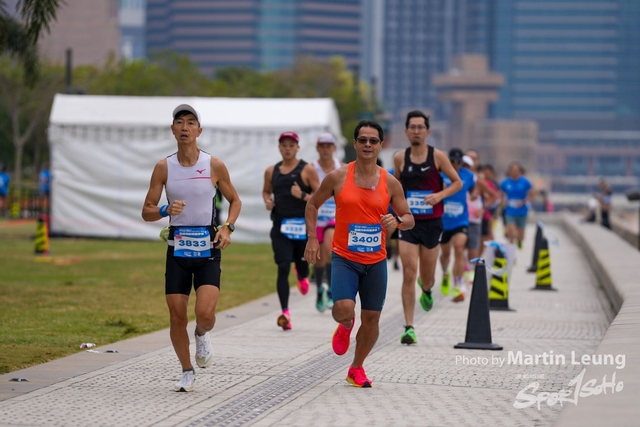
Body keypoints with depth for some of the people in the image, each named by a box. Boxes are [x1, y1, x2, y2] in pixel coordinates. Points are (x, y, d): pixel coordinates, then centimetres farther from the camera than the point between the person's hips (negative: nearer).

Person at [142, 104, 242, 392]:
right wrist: (166, 210, -19)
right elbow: (147, 212, 2)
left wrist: (228, 227, -7)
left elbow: (235, 200, 11)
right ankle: (187, 372, 20)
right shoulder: (163, 167, 0)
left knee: (205, 313, -17)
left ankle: (202, 335, 20)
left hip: (207, 249, -2)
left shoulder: (214, 166, -3)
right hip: (177, 248, 2)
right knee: (177, 315, 1)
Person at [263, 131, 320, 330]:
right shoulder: (271, 171, 9)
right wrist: (267, 201, 3)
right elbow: (266, 191, 25)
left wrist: (303, 196, -20)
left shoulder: (307, 170, -2)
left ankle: (301, 276, 54)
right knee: (283, 268, -10)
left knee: (302, 264, 12)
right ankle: (285, 313, -11)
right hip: (280, 225, 1)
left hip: (303, 225, -1)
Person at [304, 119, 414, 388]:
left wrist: (397, 221, -16)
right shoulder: (338, 177, -4)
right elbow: (313, 204, 9)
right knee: (343, 309, -23)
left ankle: (357, 368, 27)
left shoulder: (390, 183, 0)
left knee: (371, 318, 6)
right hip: (344, 258, -2)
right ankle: (345, 326, 16)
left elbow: (409, 219, 7)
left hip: (376, 260, 2)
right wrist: (312, 239, 0)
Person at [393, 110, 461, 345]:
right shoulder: (400, 158, 1)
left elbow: (458, 182, 2)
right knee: (409, 274, -11)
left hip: (432, 222, 0)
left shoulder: (437, 156, -4)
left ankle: (427, 289, 50)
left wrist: (439, 195, -14)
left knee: (427, 276, 10)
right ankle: (409, 327, -8)